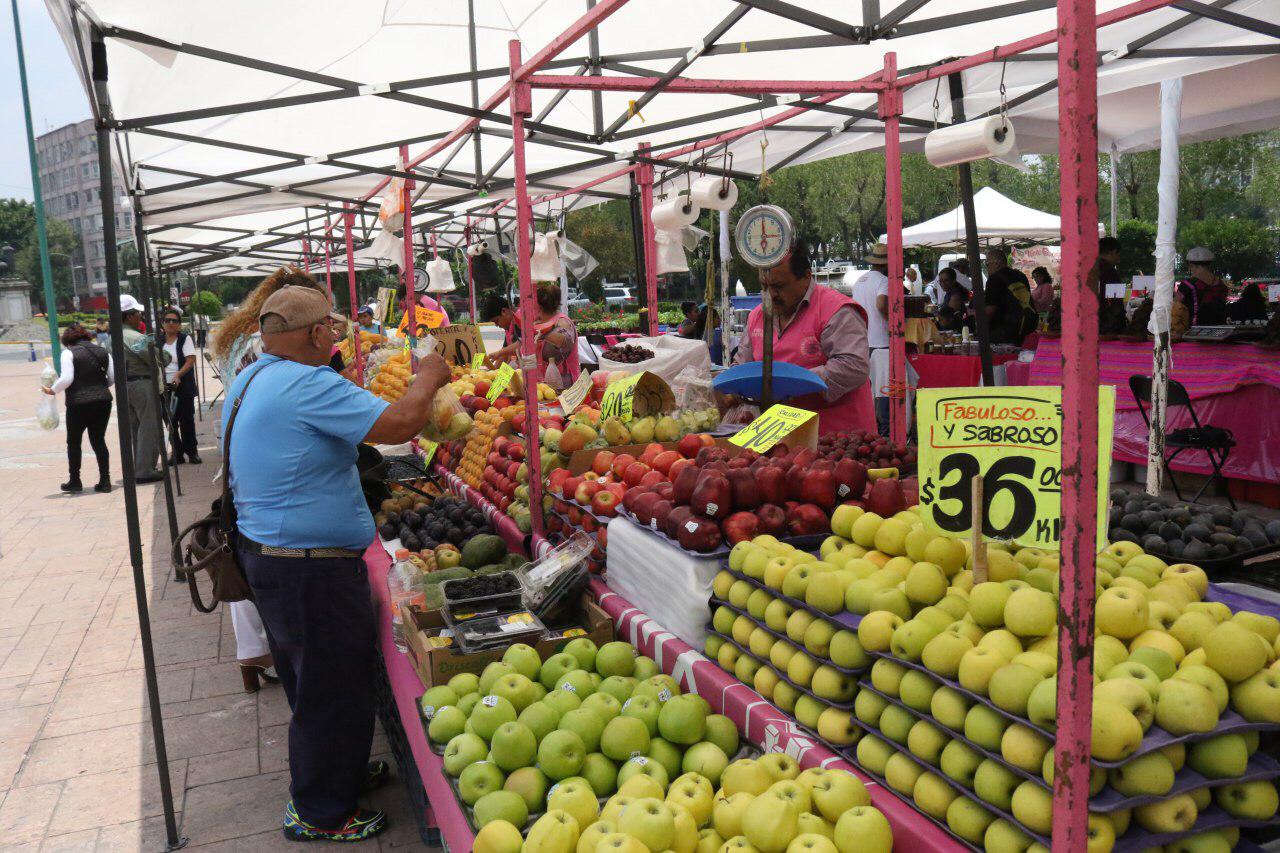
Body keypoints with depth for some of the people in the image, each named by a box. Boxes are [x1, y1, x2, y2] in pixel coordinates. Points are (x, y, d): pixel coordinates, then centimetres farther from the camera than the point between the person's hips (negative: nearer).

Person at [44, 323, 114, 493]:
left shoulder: (69, 353, -6)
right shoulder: (102, 351, 9)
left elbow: (66, 379, -15)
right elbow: (113, 377, 6)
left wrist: (52, 390, 0)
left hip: (78, 403, -4)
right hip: (103, 401, 4)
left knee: (73, 442, 12)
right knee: (99, 441, 11)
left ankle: (74, 481, 17)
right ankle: (105, 481, 7)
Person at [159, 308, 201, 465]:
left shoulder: (185, 339, 0)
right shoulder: (158, 341, 8)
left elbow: (191, 360, -9)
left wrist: (178, 375, -23)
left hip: (183, 387, -3)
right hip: (164, 387, 3)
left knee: (187, 420, 0)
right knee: (170, 421, 5)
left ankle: (192, 452, 11)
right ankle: (177, 453, 14)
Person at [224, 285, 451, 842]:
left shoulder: (248, 382, 9)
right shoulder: (309, 385, -23)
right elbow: (400, 423, -27)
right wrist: (428, 378, -9)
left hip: (264, 552, 10)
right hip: (310, 570, -10)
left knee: (311, 683, 24)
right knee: (333, 688, 5)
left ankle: (338, 771, 43)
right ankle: (321, 814, 20)